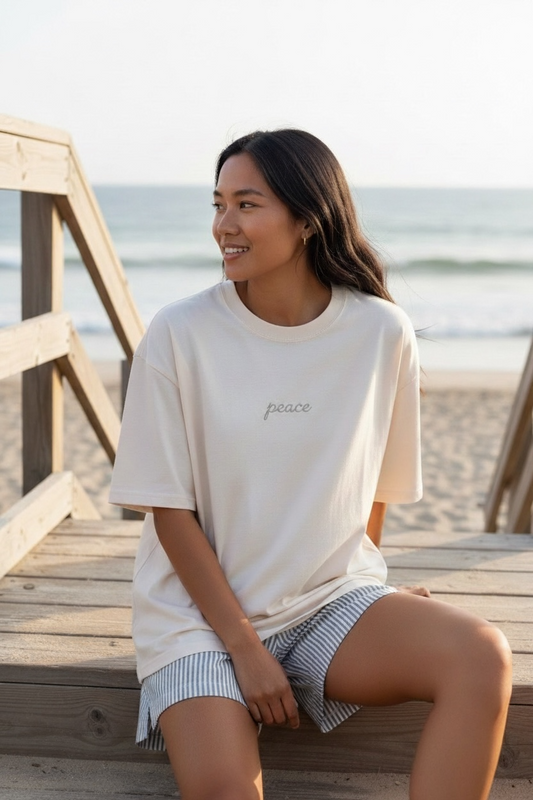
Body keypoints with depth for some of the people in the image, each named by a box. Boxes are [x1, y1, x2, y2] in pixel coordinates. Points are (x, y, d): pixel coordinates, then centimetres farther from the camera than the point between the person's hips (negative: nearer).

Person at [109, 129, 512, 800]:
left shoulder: (381, 331, -4)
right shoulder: (179, 334, -9)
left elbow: (375, 488, 8)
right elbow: (169, 508, -7)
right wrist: (245, 646, -10)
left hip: (334, 601, 3)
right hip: (201, 610, -2)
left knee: (483, 657, -23)